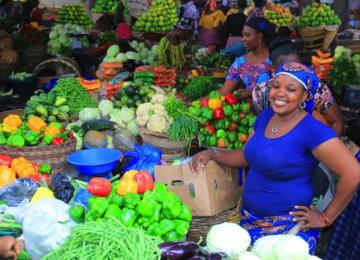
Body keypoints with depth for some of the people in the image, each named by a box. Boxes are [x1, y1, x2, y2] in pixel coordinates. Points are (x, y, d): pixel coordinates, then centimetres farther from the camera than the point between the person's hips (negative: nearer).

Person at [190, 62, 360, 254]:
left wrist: (326, 218, -15)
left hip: (288, 226, -6)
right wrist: (212, 154, 1)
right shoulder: (266, 116, 3)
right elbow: (246, 156, 15)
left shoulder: (312, 130, -20)